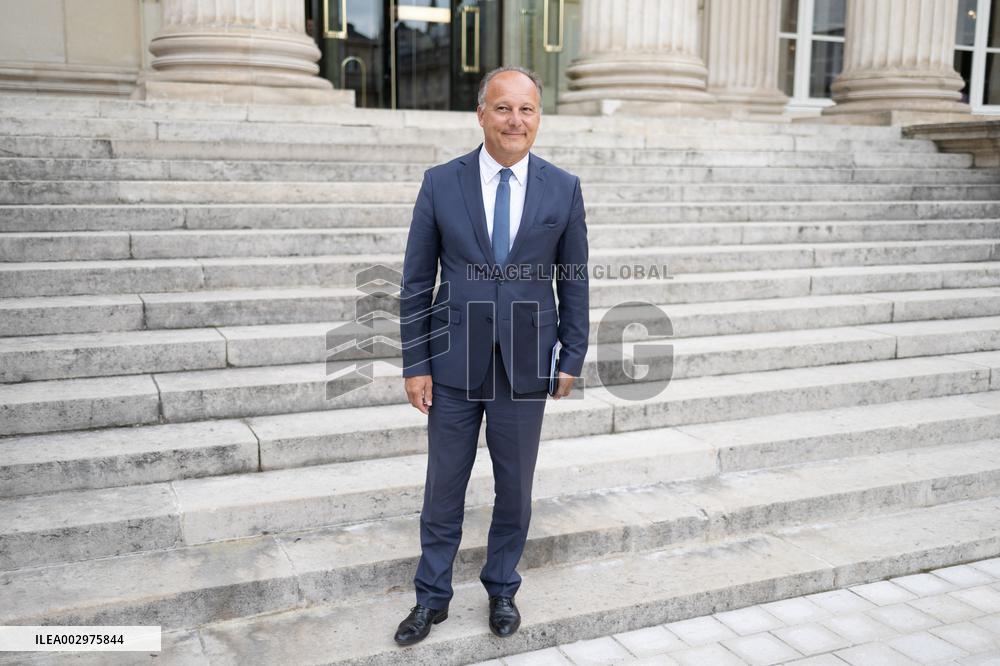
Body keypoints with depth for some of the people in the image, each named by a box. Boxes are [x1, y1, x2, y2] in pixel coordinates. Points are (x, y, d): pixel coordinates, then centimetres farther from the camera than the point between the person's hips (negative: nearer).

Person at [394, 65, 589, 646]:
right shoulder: (441, 183, -3)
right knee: (444, 489, 11)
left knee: (515, 489, 13)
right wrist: (415, 364, -4)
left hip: (526, 364, 1)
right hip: (454, 362, 0)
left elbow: (574, 281, 4)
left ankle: (502, 589, 35)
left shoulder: (564, 189, -2)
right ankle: (432, 597, 30)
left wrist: (573, 358, 2)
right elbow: (417, 282, -1)